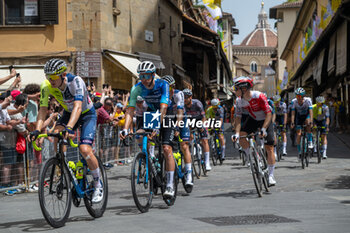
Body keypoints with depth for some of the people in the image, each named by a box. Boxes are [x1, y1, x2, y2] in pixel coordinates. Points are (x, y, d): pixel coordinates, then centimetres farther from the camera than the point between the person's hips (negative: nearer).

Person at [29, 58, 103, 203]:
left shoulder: (75, 81, -34)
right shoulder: (47, 86, -20)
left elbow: (78, 106, -45)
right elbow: (43, 109, -23)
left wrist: (69, 127, -59)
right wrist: (37, 130, -39)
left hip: (87, 114, -4)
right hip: (68, 113, 4)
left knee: (85, 150, -21)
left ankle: (98, 185, 0)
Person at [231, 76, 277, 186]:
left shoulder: (259, 96, -30)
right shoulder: (239, 100, -16)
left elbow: (269, 114, -28)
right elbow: (238, 117, -12)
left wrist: (263, 129, -38)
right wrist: (237, 133, -24)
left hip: (265, 120, -4)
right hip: (252, 119, 4)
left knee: (269, 148, -7)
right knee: (242, 135, -21)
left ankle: (271, 175, 1)